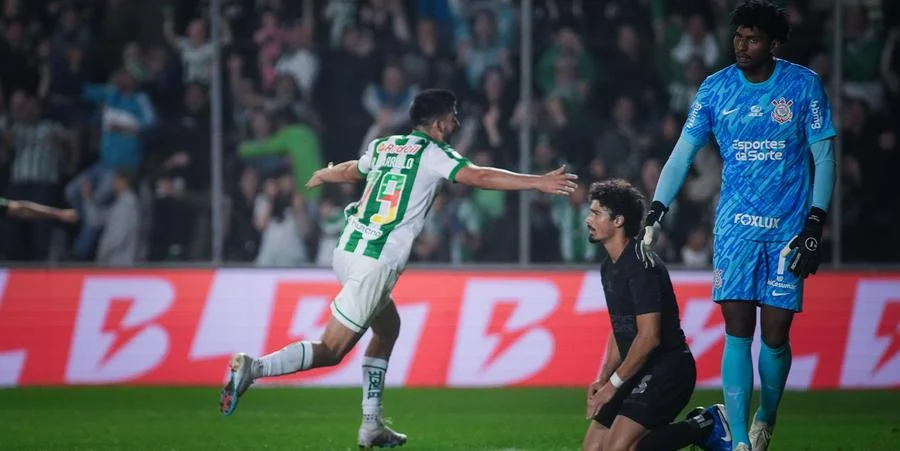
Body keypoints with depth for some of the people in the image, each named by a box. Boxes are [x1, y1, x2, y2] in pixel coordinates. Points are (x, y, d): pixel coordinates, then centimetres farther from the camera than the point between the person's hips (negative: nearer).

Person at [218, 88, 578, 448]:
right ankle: (253, 368, -21)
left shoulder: (384, 146, 17)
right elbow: (478, 177, -17)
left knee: (388, 326, 23)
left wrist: (322, 176, 59)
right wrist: (538, 183, -19)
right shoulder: (432, 154, -4)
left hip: (347, 252, 8)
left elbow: (351, 170, 37)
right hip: (376, 265, -8)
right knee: (331, 352, -5)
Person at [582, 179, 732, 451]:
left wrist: (614, 384, -15)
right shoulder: (609, 267, 14)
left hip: (668, 368, -10)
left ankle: (704, 428, -5)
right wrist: (603, 379, 9)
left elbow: (649, 336, -21)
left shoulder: (641, 266, -17)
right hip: (640, 372, 10)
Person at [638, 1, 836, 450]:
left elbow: (823, 158, 1)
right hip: (735, 226, 1)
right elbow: (682, 154, 3)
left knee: (775, 337, -1)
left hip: (788, 228, -1)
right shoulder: (715, 88, 0)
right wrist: (655, 214, -9)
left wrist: (815, 224, -7)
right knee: (737, 333, -9)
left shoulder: (804, 85, -3)